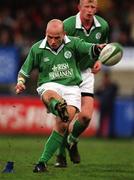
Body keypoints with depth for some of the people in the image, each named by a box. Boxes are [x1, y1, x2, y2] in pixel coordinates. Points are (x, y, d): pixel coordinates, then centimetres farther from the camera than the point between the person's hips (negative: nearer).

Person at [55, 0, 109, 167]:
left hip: (86, 73, 3)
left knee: (86, 115, -9)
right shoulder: (67, 25, -19)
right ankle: (61, 155, 9)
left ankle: (72, 141, 22)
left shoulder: (103, 26, -4)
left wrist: (99, 60, 0)